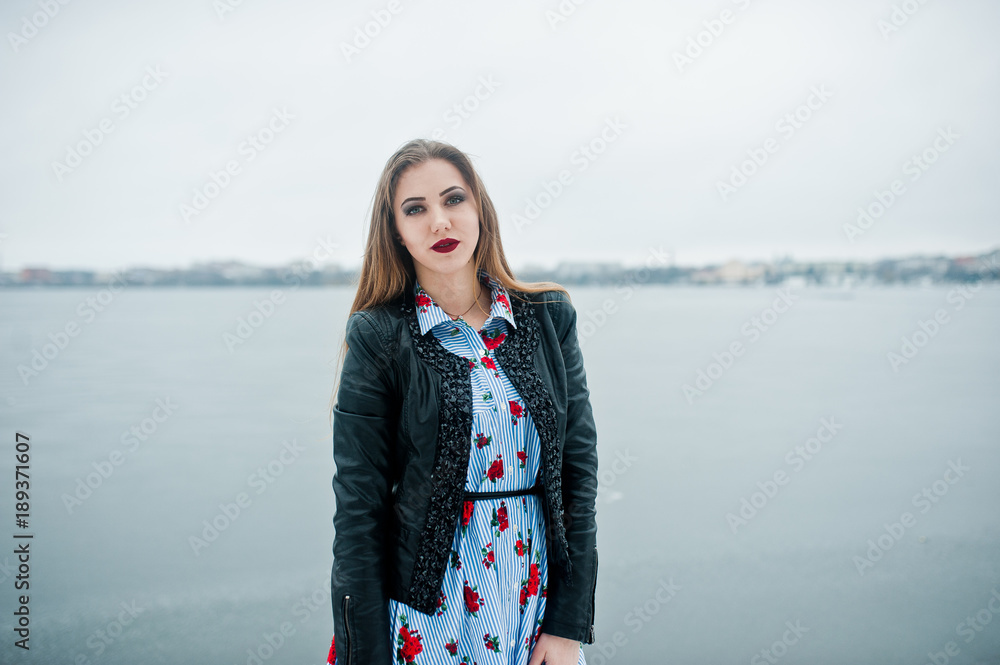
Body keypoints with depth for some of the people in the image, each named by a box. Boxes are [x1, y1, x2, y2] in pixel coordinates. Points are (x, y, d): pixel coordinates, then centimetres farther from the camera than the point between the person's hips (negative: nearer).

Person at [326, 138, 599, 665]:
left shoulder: (549, 318, -1)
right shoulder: (379, 338, -8)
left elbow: (579, 468, -1)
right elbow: (359, 505, -8)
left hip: (538, 602, 3)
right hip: (425, 616, -2)